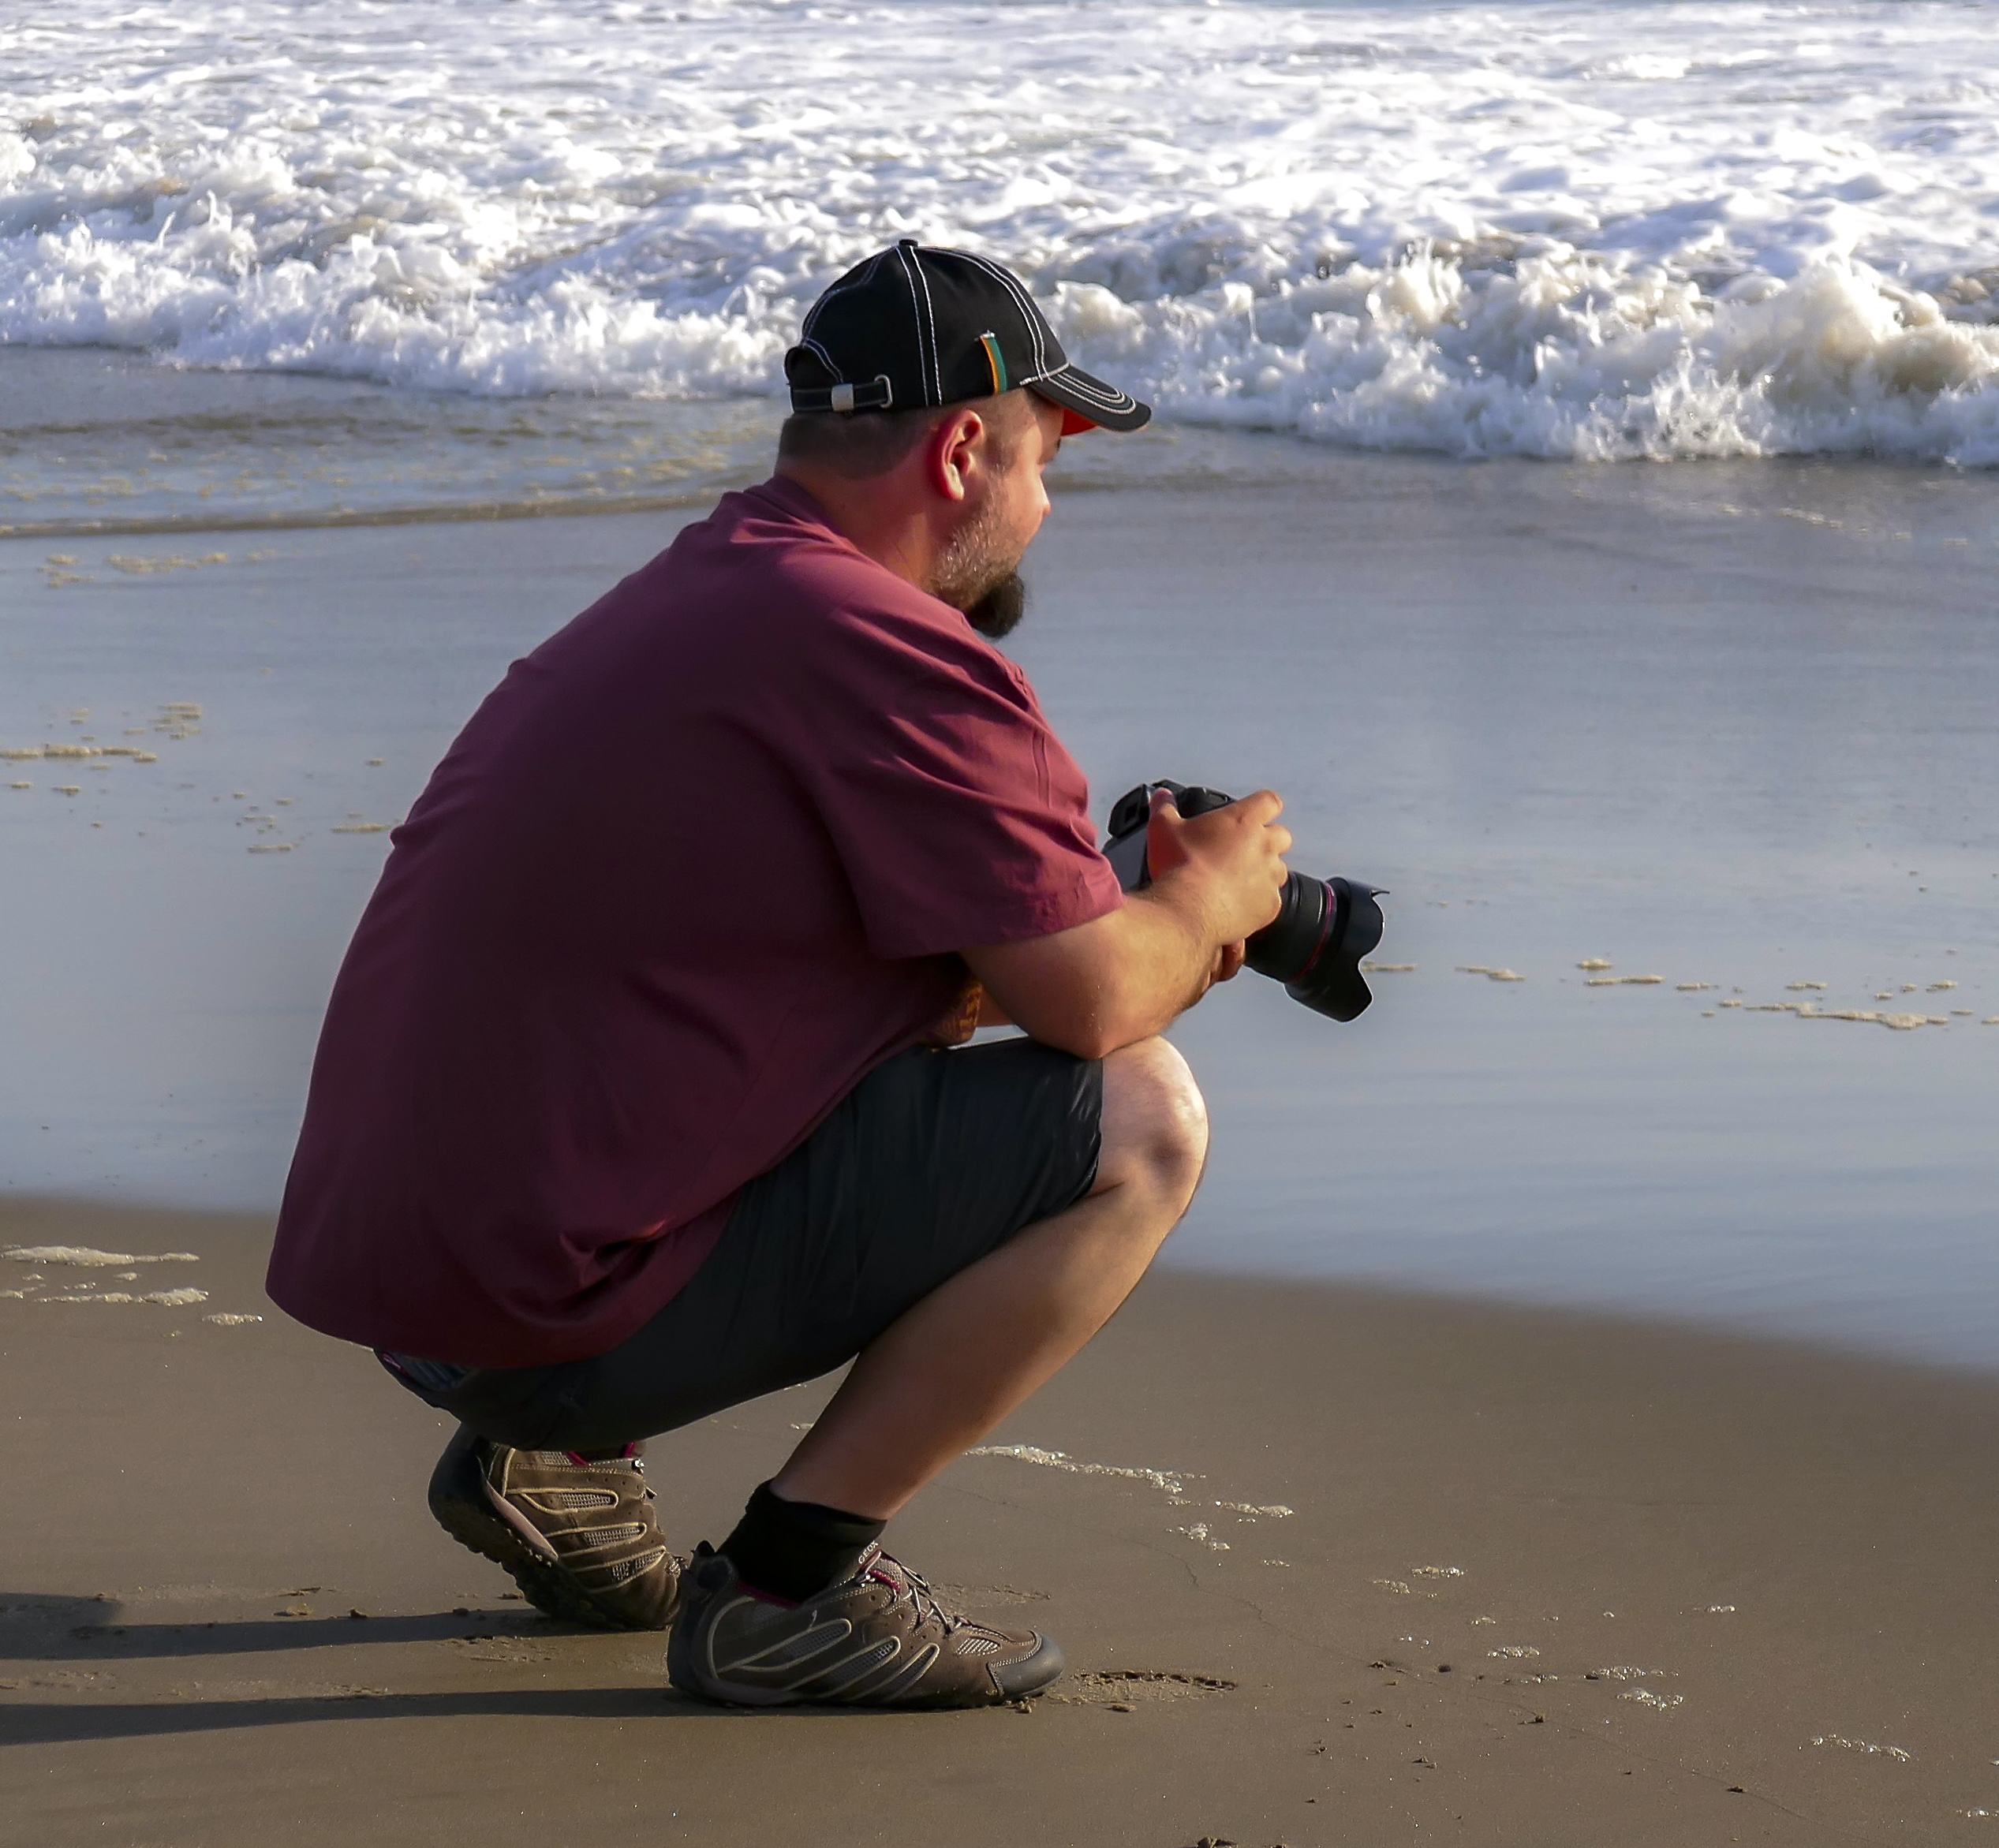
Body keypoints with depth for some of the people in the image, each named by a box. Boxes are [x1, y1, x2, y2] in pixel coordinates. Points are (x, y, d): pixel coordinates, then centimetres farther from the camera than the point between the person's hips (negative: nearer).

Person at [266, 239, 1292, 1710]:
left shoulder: (684, 601, 17)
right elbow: (1091, 1002, -12)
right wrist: (1212, 896, 9)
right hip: (556, 1304, -10)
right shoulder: (885, 652, -14)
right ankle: (789, 1579, -6)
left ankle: (544, 1461, 18)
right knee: (1142, 1120, -7)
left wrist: (1156, 927, 19)